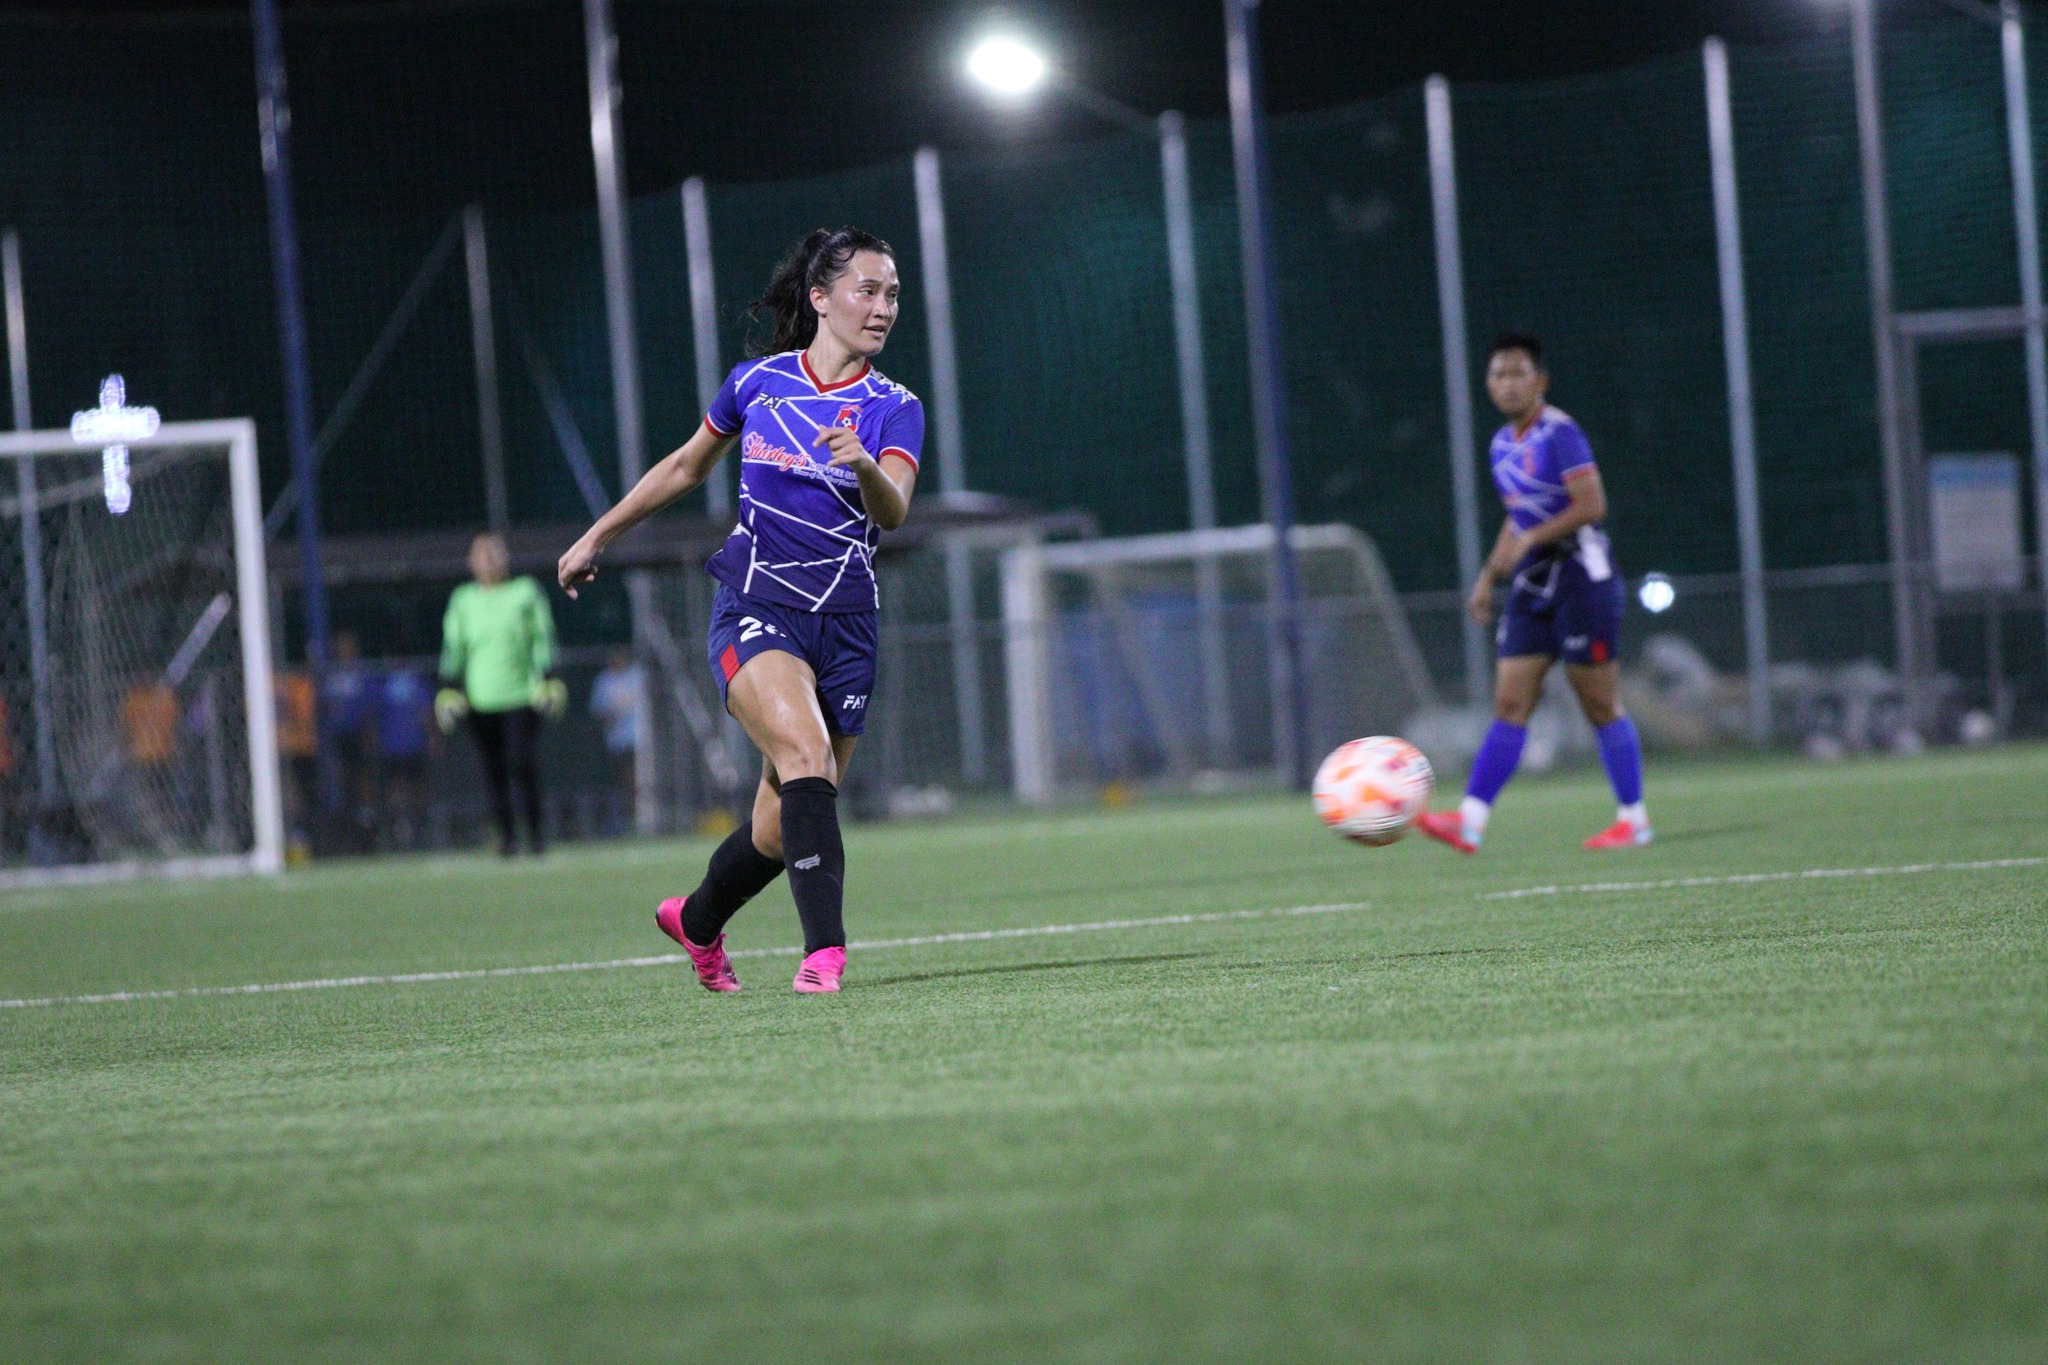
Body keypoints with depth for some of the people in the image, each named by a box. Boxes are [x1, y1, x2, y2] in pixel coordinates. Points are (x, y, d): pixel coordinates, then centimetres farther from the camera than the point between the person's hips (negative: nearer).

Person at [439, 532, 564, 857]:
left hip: (521, 696, -2)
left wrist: (547, 683, -3)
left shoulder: (527, 593, 6)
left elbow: (543, 639, 5)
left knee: (522, 763, -13)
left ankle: (535, 830, -3)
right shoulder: (463, 600, 11)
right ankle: (507, 834, 9)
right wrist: (449, 692, 4)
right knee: (494, 770, 1)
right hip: (480, 700, 2)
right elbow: (452, 648, 11)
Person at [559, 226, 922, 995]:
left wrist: (866, 468, -40)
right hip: (754, 606, -1)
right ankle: (824, 951, -33)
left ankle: (697, 919, 36)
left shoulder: (894, 410, 1)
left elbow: (892, 513, -19)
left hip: (844, 623, 2)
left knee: (782, 828, 6)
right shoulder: (757, 382, 4)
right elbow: (686, 468, 21)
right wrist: (598, 536, 26)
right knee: (806, 753, -28)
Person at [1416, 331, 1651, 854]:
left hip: (1580, 578, -8)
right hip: (1532, 584, 8)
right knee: (1510, 705, 0)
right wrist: (1489, 576, 18)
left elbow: (1591, 504, -19)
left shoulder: (1559, 433, -12)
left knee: (1600, 706, -1)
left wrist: (1529, 540, -22)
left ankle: (1634, 819, 9)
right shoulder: (1503, 444, 13)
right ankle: (1471, 820, -7)